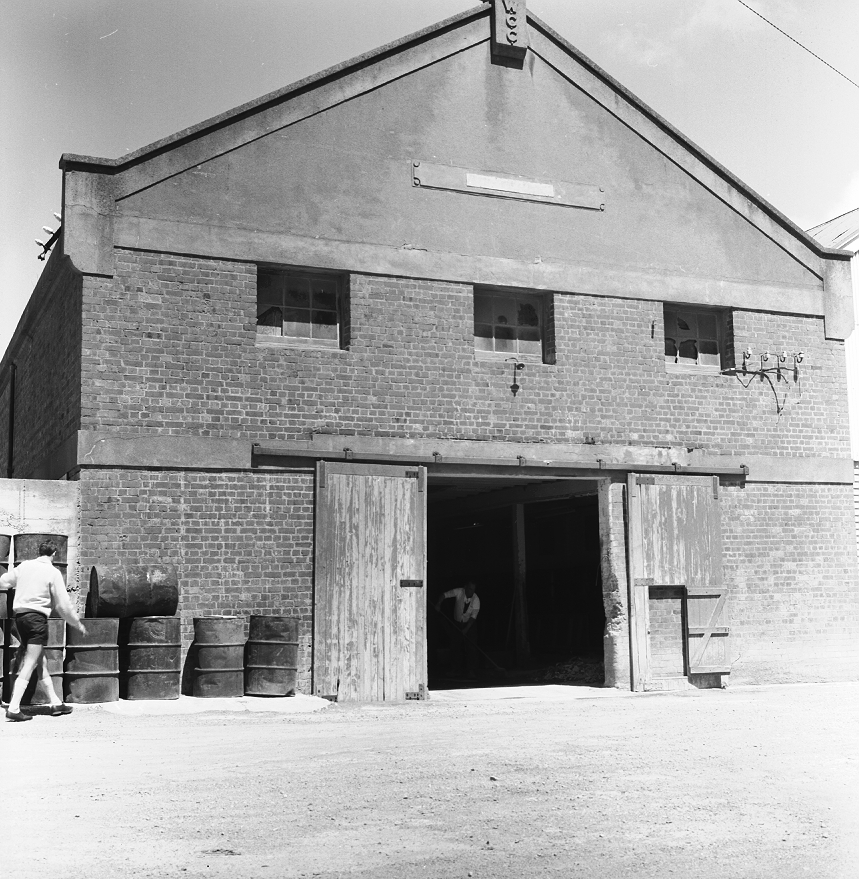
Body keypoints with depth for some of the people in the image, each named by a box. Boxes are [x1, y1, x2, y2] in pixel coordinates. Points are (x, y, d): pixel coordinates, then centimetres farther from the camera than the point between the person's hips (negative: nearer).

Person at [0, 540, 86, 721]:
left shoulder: (24, 566, 8)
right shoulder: (53, 573, -6)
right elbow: (63, 604, -4)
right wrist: (78, 624, 8)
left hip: (19, 615, 7)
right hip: (37, 617, -6)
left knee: (41, 662, 14)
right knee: (29, 665, -5)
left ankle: (55, 702, 22)